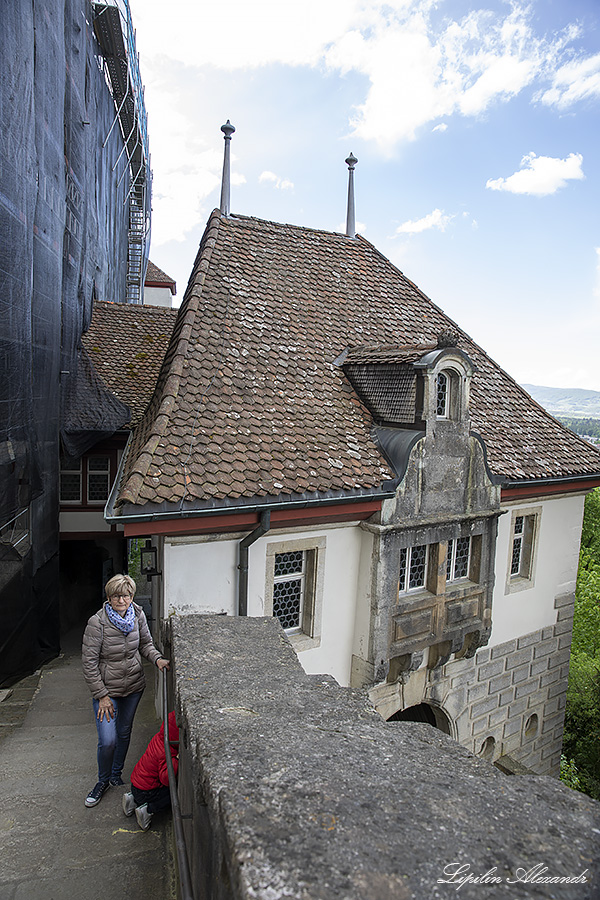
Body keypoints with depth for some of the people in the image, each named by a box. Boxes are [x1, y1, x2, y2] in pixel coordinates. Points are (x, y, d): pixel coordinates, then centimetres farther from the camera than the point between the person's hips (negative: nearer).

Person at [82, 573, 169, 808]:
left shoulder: (138, 616, -10)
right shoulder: (97, 623, -22)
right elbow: (89, 661, -17)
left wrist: (157, 658, -13)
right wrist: (101, 696, -16)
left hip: (134, 686, 4)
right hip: (107, 689, -4)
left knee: (124, 733, 18)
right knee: (108, 740, -6)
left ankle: (116, 775, 42)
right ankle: (103, 780, 24)